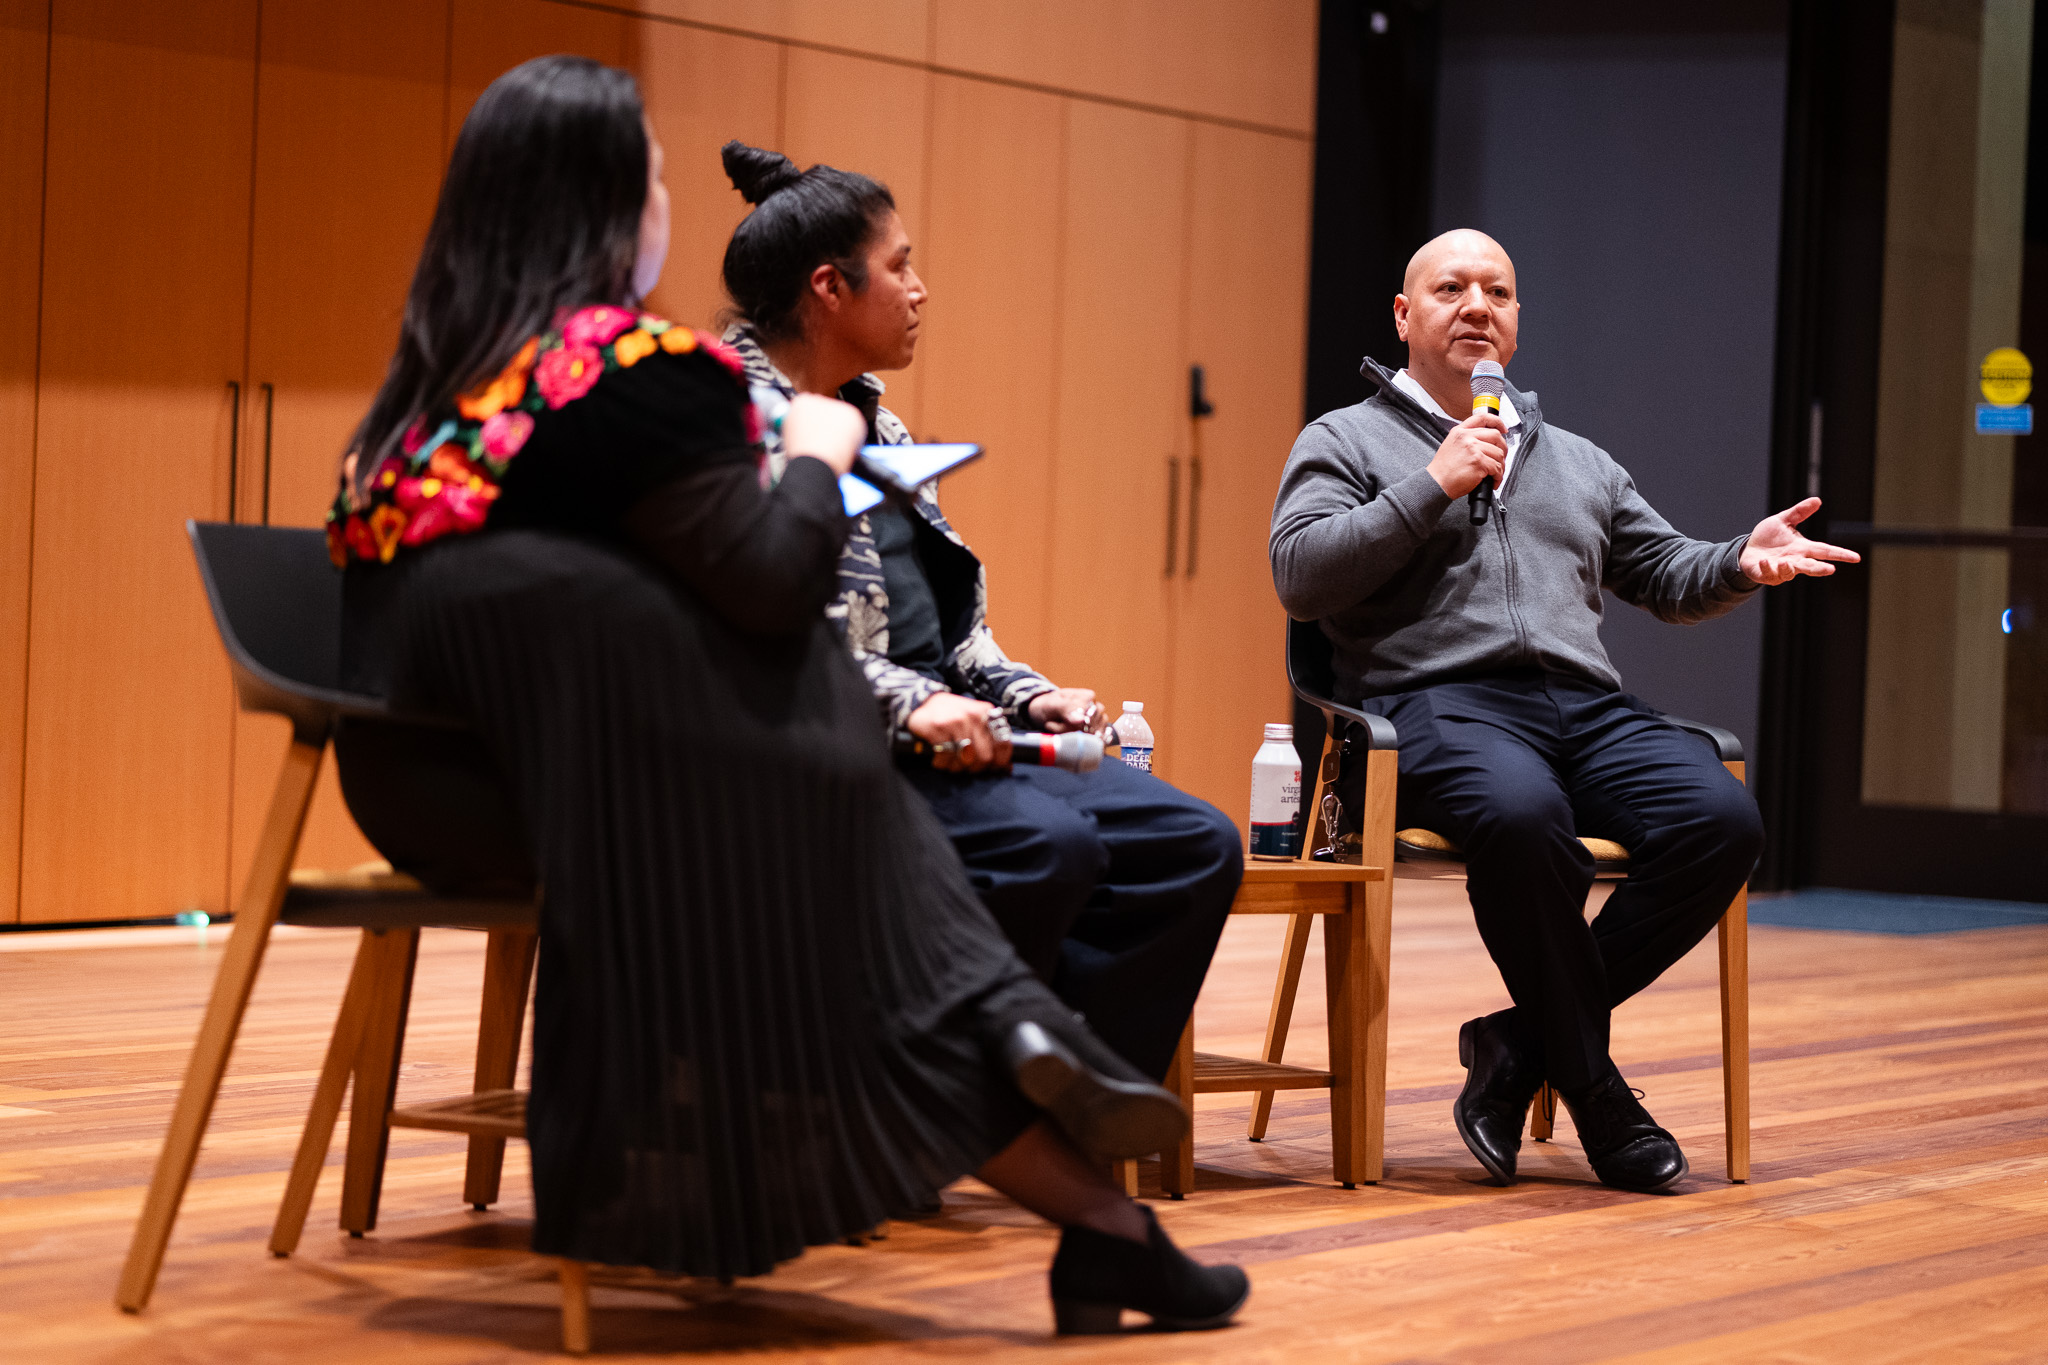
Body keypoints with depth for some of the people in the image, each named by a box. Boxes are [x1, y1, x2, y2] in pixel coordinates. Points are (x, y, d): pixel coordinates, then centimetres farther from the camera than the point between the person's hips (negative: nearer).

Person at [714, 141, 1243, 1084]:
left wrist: (1025, 694, 7)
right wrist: (908, 702, -25)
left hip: (939, 730, 9)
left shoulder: (875, 421, 23)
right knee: (1041, 844, -34)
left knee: (1195, 844, -9)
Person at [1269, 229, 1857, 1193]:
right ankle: (1591, 1084, -22)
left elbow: (1665, 577, 30)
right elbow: (1300, 576, 0)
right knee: (1523, 815, -40)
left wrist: (1741, 563, 7)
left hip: (1585, 706, 5)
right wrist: (1434, 487, -6)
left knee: (1722, 820, -25)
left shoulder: (1577, 461, 31)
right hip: (1436, 698, -5)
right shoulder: (1345, 441, 15)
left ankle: (1523, 1042, -15)